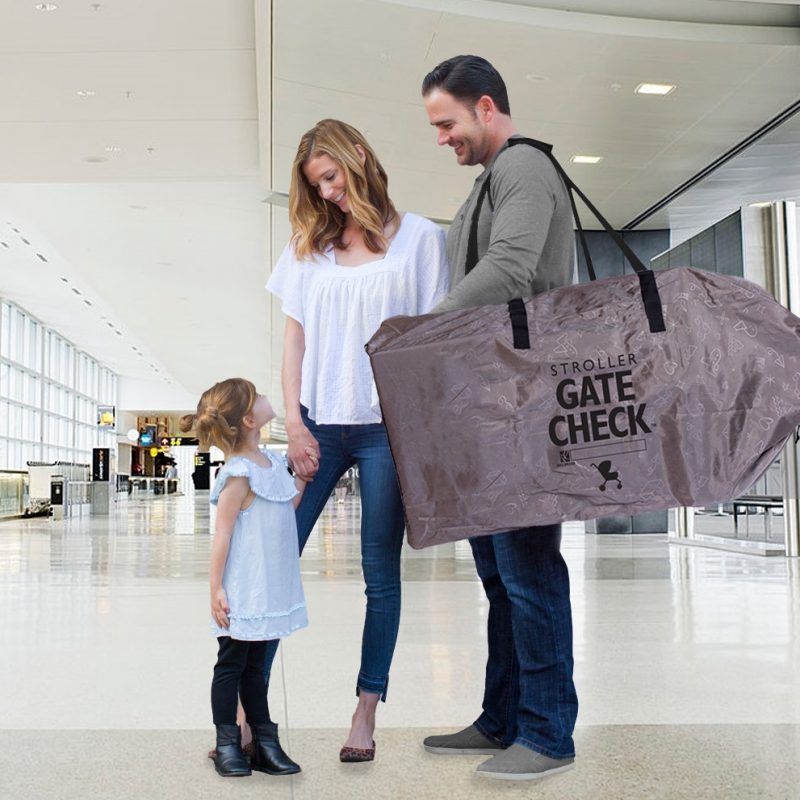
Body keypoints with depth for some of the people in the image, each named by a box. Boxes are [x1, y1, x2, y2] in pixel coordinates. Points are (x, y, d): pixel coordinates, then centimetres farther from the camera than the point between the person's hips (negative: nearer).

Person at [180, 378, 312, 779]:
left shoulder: (272, 463, 8)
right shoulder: (239, 475, -18)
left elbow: (287, 506, 21)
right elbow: (222, 534, -18)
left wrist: (302, 478, 9)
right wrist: (215, 588, -18)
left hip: (266, 592, 8)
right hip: (242, 594, -8)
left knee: (255, 666, 16)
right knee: (231, 664, 5)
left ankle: (264, 743, 24)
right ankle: (227, 744, 17)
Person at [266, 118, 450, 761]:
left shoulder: (418, 237, 4)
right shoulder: (310, 244, 14)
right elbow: (295, 338, 10)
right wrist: (293, 423, 0)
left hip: (389, 425, -3)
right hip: (319, 424, 3)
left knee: (381, 571, 4)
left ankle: (366, 714, 14)